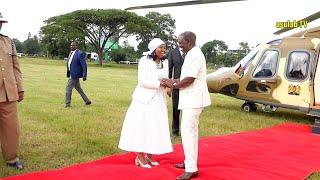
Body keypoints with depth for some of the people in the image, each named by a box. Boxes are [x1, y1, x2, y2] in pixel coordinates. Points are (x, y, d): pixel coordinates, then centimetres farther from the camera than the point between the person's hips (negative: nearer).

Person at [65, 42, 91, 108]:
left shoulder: (80, 53, -16)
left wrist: (84, 75, -21)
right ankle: (87, 101, 26)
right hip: (72, 73, 9)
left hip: (75, 74, -9)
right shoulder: (71, 53, 11)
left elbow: (84, 65, -18)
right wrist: (68, 73, 17)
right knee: (78, 88, 16)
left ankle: (67, 104, 5)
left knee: (68, 88, -5)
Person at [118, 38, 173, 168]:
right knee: (142, 126, -1)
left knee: (155, 127, 9)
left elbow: (164, 80, 11)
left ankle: (149, 155, 21)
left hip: (158, 100, 6)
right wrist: (159, 83, -21)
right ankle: (140, 157, 9)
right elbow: (142, 81, -16)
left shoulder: (165, 62, 8)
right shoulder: (144, 61, -10)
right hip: (144, 99, -6)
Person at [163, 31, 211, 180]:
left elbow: (190, 79, -22)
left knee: (188, 132, -11)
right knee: (190, 131, 18)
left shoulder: (195, 56, -16)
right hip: (191, 99, 11)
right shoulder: (192, 54, 16)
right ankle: (189, 162, 31)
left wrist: (173, 85, -10)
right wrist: (174, 81, 7)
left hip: (193, 99, -11)